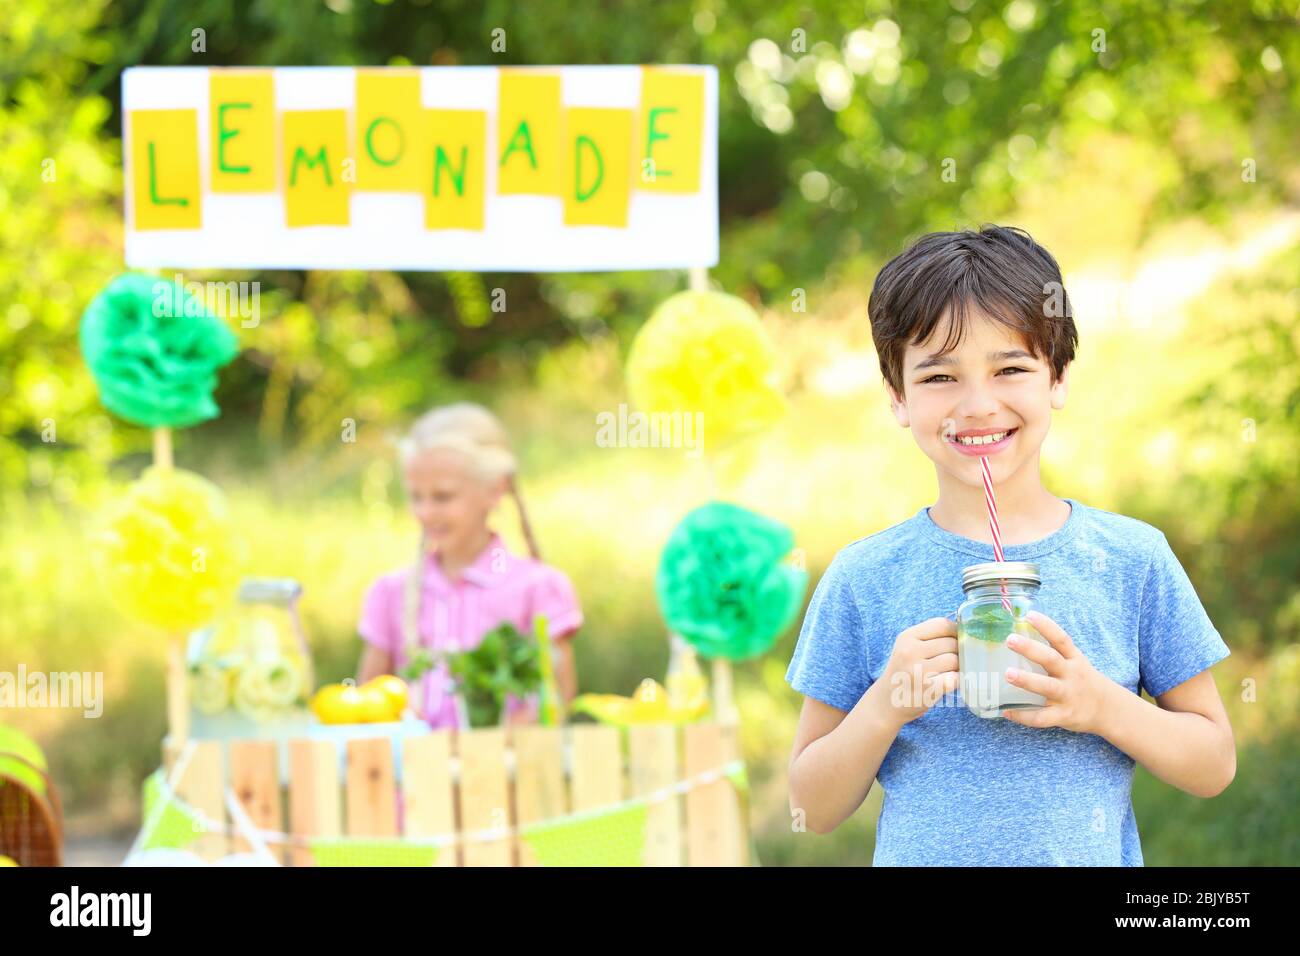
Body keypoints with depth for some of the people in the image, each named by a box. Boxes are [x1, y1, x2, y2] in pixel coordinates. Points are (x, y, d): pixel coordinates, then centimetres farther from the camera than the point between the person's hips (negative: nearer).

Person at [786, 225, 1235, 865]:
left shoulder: (1133, 559, -4)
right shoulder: (865, 579, -6)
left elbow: (1215, 766, 0)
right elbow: (811, 810, -2)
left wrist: (1103, 707, -15)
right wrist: (884, 706, -18)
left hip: (1096, 859, 0)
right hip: (919, 859, 0)